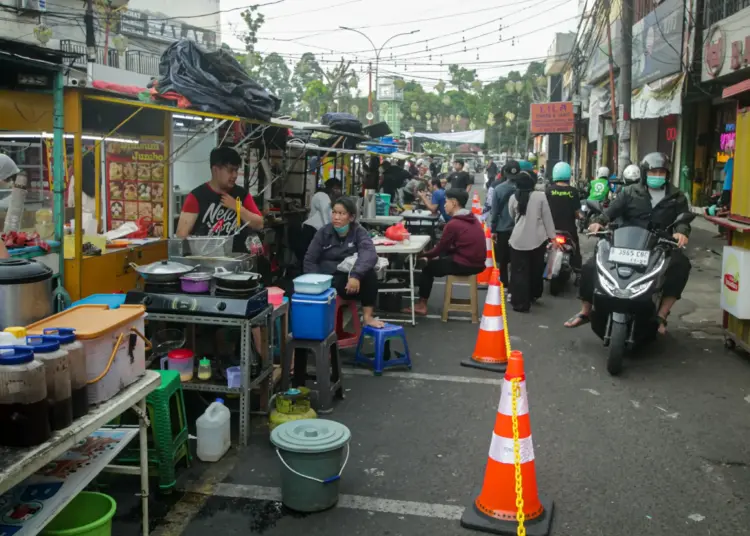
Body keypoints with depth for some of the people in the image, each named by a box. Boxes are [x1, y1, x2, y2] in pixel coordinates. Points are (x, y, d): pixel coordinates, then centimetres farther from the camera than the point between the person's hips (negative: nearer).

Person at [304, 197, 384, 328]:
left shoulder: (359, 232, -4)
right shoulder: (324, 232, 0)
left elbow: (369, 253, -24)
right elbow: (309, 260, 0)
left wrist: (356, 275, -42)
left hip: (350, 278, 0)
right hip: (330, 280, 0)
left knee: (369, 273, -30)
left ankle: (368, 317, -25)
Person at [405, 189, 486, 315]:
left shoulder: (453, 224, -15)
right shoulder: (472, 218, 10)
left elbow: (440, 249, -5)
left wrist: (422, 255, 14)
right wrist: (438, 255, 19)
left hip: (465, 264, -8)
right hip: (478, 263, 8)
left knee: (428, 267, 12)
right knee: (444, 255, 27)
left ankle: (422, 305, 19)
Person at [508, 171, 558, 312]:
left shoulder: (513, 198, -1)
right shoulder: (540, 196, -6)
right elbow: (547, 218, -2)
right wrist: (552, 236, 4)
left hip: (519, 239, 0)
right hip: (538, 239, 0)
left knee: (519, 272, 4)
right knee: (536, 270, 19)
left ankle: (520, 303, 2)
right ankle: (533, 295, 35)